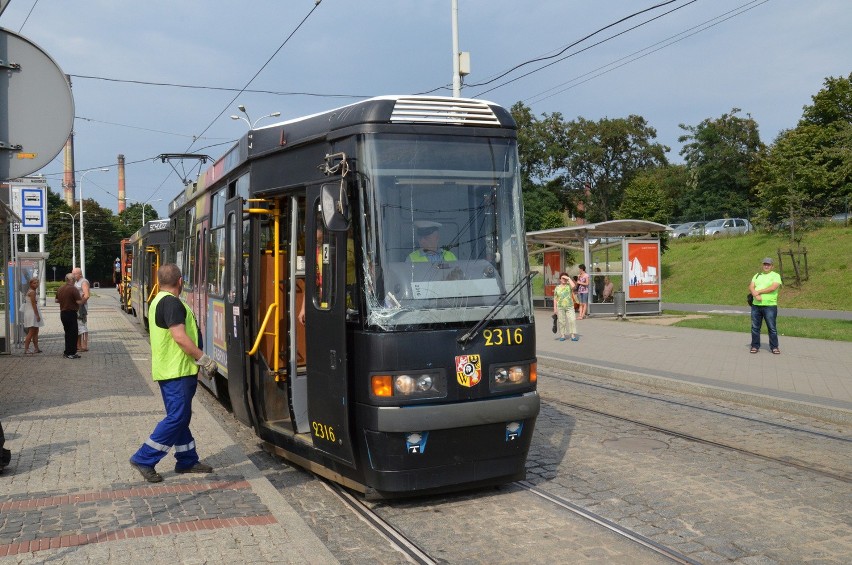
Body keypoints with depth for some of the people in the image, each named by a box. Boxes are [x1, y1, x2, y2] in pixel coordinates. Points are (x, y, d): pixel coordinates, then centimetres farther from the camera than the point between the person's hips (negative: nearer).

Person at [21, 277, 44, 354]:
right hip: (32, 313, -10)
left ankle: (36, 348, 17)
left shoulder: (32, 291, 15)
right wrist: (37, 315, -19)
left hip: (33, 313, 10)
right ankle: (26, 350, -9)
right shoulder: (32, 292, -15)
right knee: (31, 332, -9)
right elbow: (33, 304, -19)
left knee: (36, 332, 13)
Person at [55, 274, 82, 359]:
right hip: (71, 313, -8)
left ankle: (67, 352, 23)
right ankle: (71, 353, -2)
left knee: (68, 332, 17)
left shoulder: (60, 289, 10)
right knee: (73, 333, -2)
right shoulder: (73, 289, -16)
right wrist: (83, 298, -2)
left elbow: (56, 300, 19)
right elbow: (79, 302, -21)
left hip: (63, 313, 8)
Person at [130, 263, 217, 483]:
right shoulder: (172, 302, -17)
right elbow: (180, 337, -25)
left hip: (169, 370, 11)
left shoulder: (158, 301, 15)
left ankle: (187, 460, 22)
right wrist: (204, 359, -18)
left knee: (180, 416, 14)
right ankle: (144, 459, -2)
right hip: (177, 371, -11)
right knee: (176, 418, -7)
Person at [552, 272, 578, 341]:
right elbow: (555, 298, 7)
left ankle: (573, 335, -6)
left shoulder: (569, 286, 4)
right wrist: (555, 308, 2)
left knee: (572, 320, -9)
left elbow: (574, 286, -21)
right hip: (560, 307, 1)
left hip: (569, 307, -1)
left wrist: (569, 278, -12)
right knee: (561, 322, 3)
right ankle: (562, 336, 13)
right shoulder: (557, 288, 7)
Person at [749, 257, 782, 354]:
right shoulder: (757, 275, 17)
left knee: (772, 328, -1)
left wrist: (759, 291, -10)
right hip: (756, 305, 4)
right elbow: (751, 287, 6)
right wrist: (756, 295, -14)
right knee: (755, 327, 6)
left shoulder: (775, 275, 2)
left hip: (770, 306, -4)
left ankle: (774, 347, 8)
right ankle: (755, 346, 14)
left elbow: (773, 287, -14)